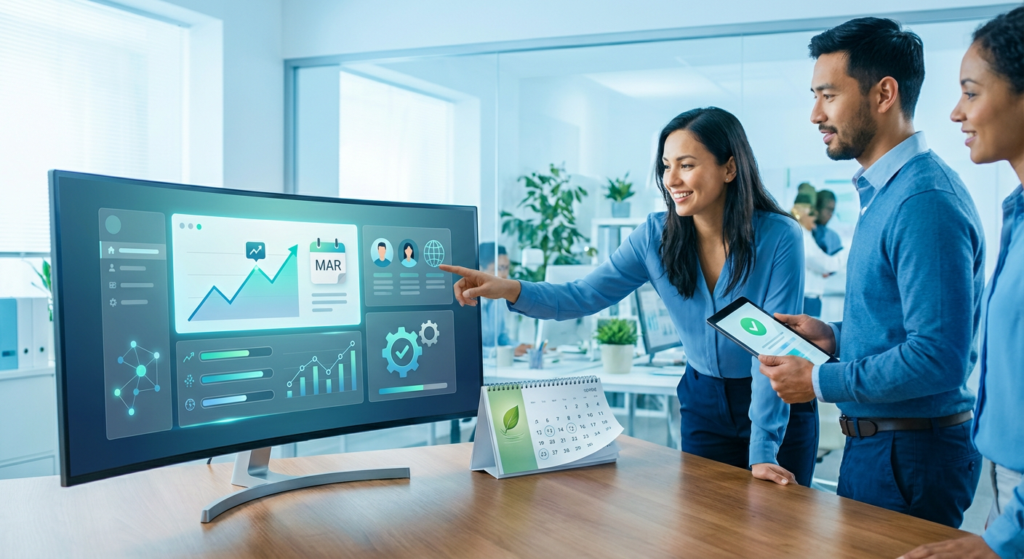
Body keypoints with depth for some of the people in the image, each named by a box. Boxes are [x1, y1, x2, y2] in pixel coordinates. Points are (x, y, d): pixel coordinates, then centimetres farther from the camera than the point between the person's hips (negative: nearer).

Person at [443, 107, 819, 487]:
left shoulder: (779, 237, -20)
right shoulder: (656, 235, -10)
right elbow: (586, 295, -13)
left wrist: (762, 450, -26)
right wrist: (511, 290, -31)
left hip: (781, 406, -2)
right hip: (702, 402, 3)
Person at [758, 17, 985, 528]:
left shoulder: (925, 201, -22)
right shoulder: (883, 192, 11)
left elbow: (937, 359, -27)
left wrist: (819, 382, -18)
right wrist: (837, 338, 5)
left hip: (908, 456, -10)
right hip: (878, 443, 10)